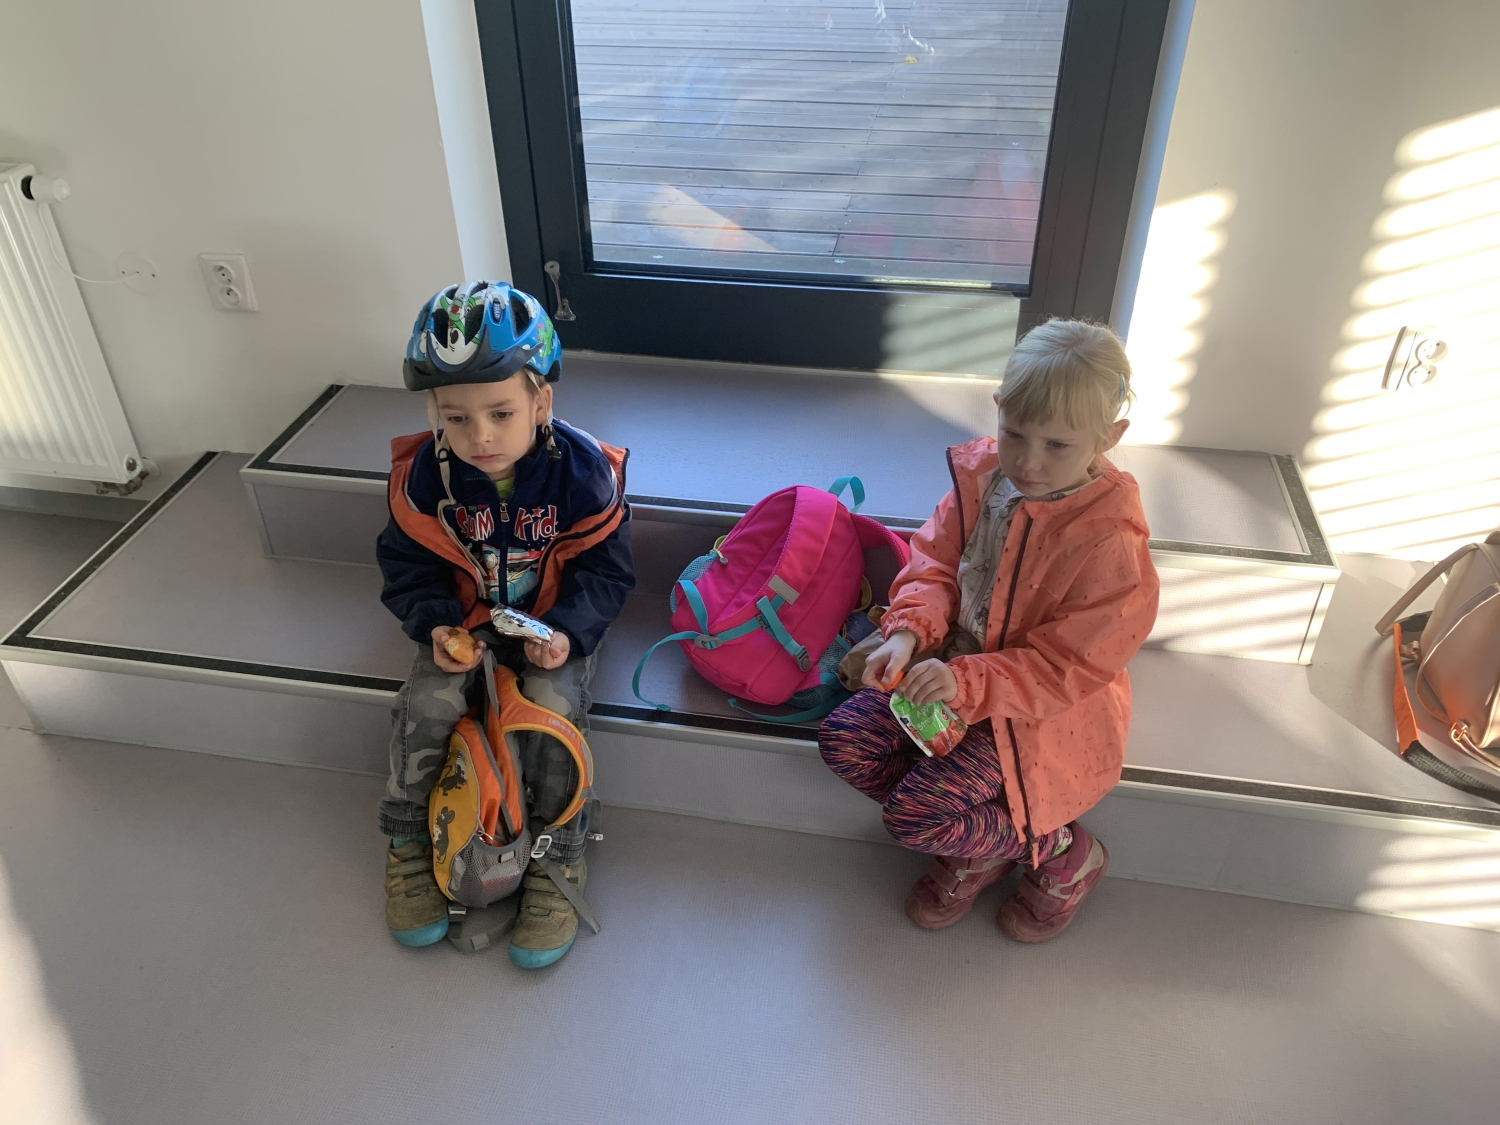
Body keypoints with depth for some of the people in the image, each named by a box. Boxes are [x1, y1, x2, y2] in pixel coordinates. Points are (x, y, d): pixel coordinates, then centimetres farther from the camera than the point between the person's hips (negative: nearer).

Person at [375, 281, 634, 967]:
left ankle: (557, 858, -2)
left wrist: (568, 630, -27)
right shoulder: (426, 475, -15)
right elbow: (409, 564, -3)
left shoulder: (582, 471, -21)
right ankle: (408, 841, 9)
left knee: (554, 706, -25)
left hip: (555, 622, -2)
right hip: (467, 620, 2)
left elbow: (604, 570, -12)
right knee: (424, 706, -19)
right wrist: (435, 624, -20)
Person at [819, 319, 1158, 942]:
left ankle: (1064, 854, 9)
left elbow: (1068, 668, -23)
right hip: (958, 664, 7)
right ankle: (975, 848, 11)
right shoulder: (983, 473, -9)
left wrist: (968, 682, -34)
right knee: (844, 740, -6)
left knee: (913, 812, -16)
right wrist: (909, 629, -18)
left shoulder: (1109, 542, -27)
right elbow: (935, 558, 1)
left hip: (1043, 711, -7)